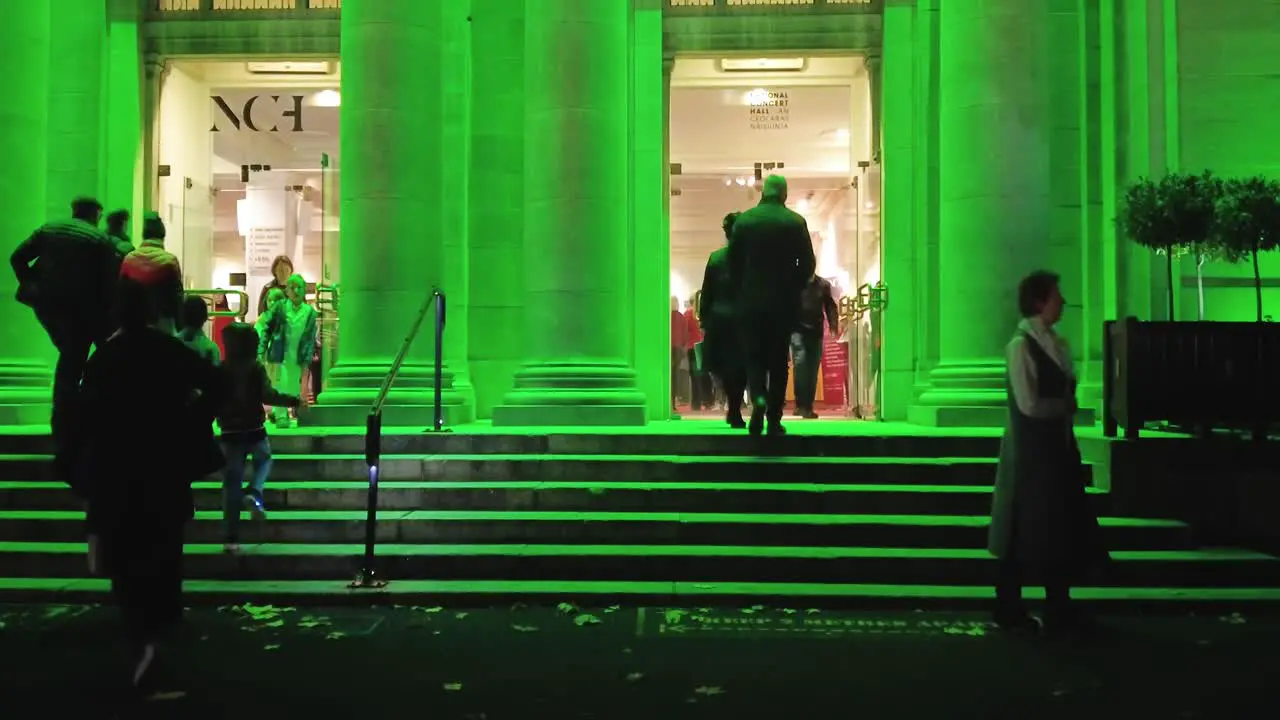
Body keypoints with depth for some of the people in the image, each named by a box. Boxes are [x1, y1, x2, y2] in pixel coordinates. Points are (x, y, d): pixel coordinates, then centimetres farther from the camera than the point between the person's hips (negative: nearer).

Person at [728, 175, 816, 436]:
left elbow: (733, 262, 2)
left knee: (753, 356, 8)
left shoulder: (743, 221, 0)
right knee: (778, 360, 8)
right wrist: (793, 289, 12)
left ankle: (758, 398, -20)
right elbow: (808, 264, -2)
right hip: (784, 302, 0)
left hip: (750, 300, 0)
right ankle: (774, 420, 10)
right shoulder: (796, 222, -2)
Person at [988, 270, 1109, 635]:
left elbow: (1065, 391, 14)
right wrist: (1067, 405, -7)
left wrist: (1067, 405, -5)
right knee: (1026, 532, 1)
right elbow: (1029, 404, -20)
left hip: (1057, 447, 8)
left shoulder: (1055, 343, 10)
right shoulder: (1021, 345, -15)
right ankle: (1009, 610, 15)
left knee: (1063, 529, 12)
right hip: (1030, 451, -8)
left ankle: (1059, 610, 24)